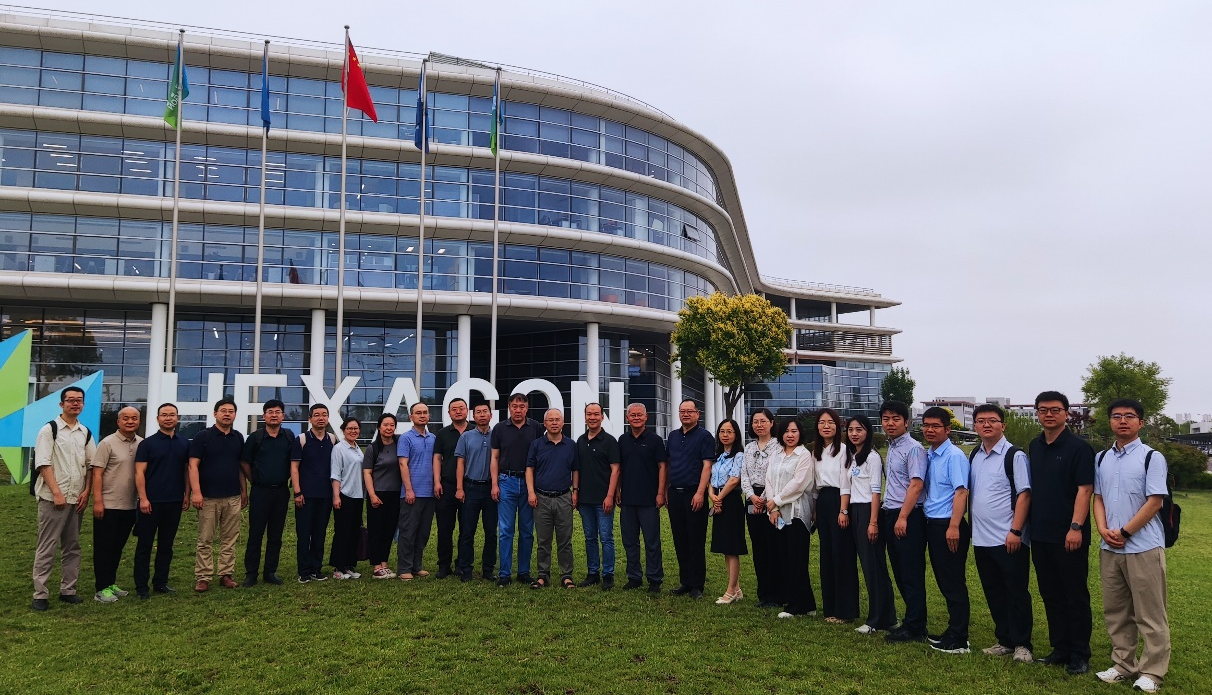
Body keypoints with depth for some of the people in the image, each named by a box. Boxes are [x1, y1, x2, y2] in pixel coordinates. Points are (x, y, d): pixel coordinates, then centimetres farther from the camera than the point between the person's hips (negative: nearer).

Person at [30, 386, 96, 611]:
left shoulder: (86, 433, 11)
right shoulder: (49, 429, -4)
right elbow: (43, 464, -10)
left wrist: (86, 491, 2)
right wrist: (57, 493, -15)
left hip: (77, 498, 5)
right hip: (53, 498, -5)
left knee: (72, 547, 10)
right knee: (47, 547, -2)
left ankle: (68, 590, 17)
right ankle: (40, 594, 3)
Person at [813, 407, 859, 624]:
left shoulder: (843, 450, -8)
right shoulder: (816, 451, 13)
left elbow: (845, 482, -12)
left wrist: (843, 510, -16)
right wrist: (816, 508, 14)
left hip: (838, 501, -7)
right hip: (822, 502, 7)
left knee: (842, 554, -4)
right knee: (826, 554, 10)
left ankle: (845, 610, 3)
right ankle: (830, 608, 18)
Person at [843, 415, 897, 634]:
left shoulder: (872, 456, -9)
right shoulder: (850, 457, 15)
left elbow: (875, 491, -13)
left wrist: (873, 522, -17)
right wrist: (844, 512, 10)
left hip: (868, 511, -8)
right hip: (854, 512, 8)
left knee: (873, 566, -5)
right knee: (866, 565, 9)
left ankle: (877, 620, 1)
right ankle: (885, 616, 17)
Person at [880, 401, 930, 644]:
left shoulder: (913, 448, -12)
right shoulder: (891, 448, 15)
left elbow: (916, 485, -18)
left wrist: (902, 518, -20)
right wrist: (886, 512, 15)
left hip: (908, 517, -9)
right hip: (890, 514, 9)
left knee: (912, 575, -2)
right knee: (899, 573, 14)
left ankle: (914, 628, 5)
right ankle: (913, 621, 24)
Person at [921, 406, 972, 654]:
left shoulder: (954, 456, -12)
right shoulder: (928, 456, 12)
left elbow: (961, 492, -18)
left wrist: (954, 526, -24)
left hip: (948, 525, -8)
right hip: (932, 524, 8)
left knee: (954, 584, 0)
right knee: (943, 581, 16)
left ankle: (958, 640, 8)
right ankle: (952, 631, 27)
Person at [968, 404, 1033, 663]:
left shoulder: (1014, 456, -8)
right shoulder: (974, 456, 11)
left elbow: (1024, 495, -12)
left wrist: (1015, 531, -17)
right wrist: (970, 526, 10)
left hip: (1009, 540, -6)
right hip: (981, 539, 6)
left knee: (1016, 593, 3)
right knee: (994, 594, 14)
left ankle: (1021, 644, 16)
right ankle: (1005, 641, 26)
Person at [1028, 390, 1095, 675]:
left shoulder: (1078, 447, -8)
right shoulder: (1034, 447, 11)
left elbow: (1085, 489, -13)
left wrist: (1076, 527, -20)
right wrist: (1027, 526, 12)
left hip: (1068, 537, -6)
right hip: (1040, 535, 6)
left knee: (1076, 596, 3)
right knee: (1051, 595, 13)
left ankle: (1079, 655, 12)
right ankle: (1060, 648, 23)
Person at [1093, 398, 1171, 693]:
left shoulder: (1152, 457, -6)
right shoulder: (1102, 459, 10)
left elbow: (1154, 503, -10)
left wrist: (1124, 532, -13)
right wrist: (1103, 530, -5)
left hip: (1144, 547, -5)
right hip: (1109, 548, 5)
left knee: (1150, 614, 2)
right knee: (1115, 612, 12)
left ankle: (1152, 671, 12)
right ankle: (1123, 664, 23)